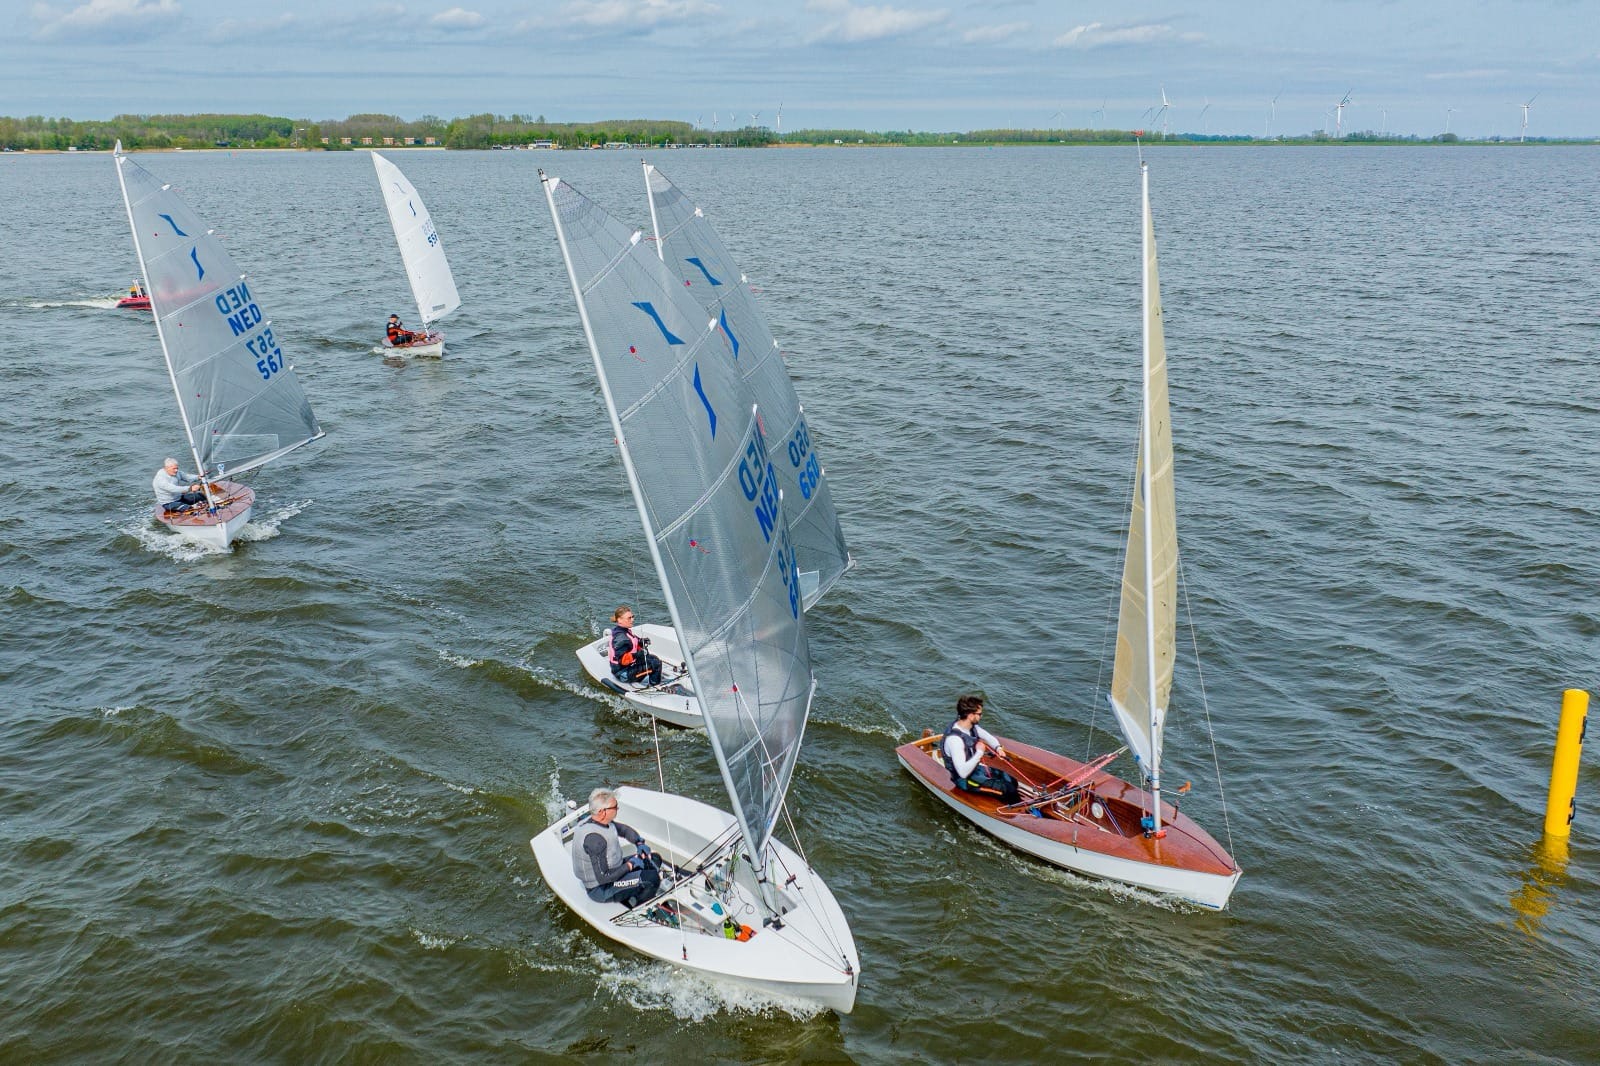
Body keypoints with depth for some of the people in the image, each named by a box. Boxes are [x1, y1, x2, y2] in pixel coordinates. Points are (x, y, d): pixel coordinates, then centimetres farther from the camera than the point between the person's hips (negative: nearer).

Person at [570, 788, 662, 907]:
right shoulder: (594, 838, -33)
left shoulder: (603, 822, -4)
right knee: (653, 878, -20)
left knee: (654, 860, 9)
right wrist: (630, 865, -22)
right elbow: (603, 877, -32)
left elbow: (625, 830, 16)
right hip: (600, 890, -10)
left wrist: (640, 843, -2)